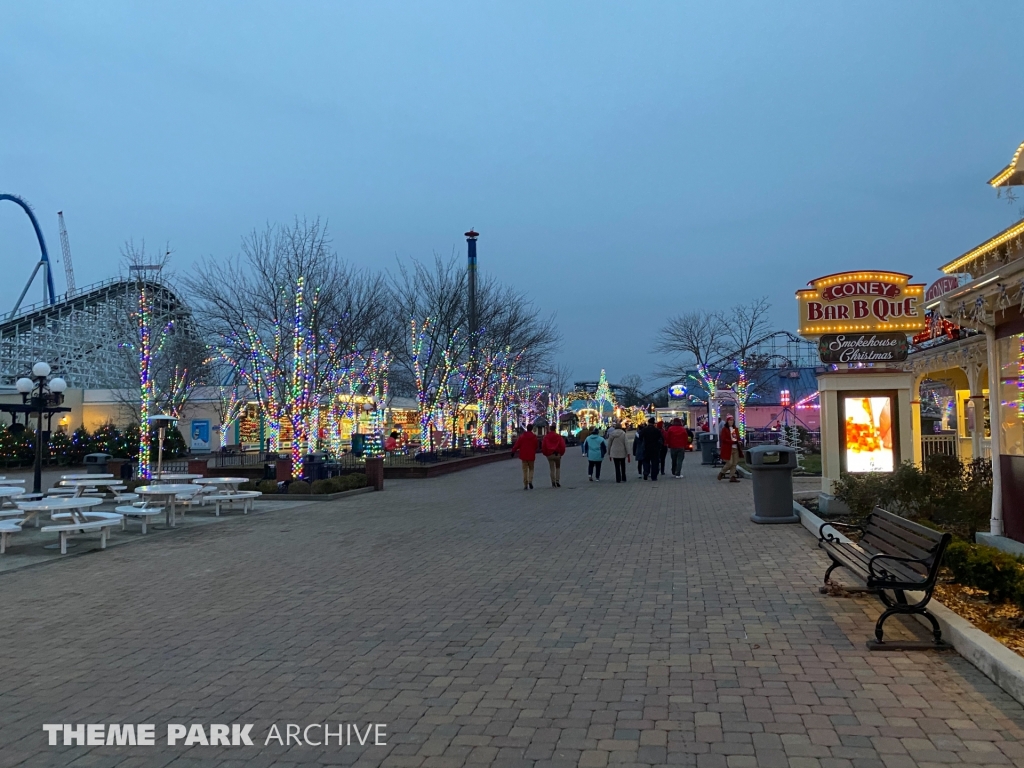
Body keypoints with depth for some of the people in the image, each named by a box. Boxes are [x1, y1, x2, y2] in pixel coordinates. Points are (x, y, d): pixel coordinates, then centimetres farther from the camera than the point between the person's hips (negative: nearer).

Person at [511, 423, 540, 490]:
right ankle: (530, 481, -8)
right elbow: (536, 446, 4)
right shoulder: (534, 437, -3)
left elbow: (517, 445, -5)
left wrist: (513, 451, 7)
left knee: (525, 470, 5)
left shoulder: (522, 436, -4)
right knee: (531, 469, 14)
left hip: (524, 455, 0)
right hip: (531, 456, 0)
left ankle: (525, 485, 3)